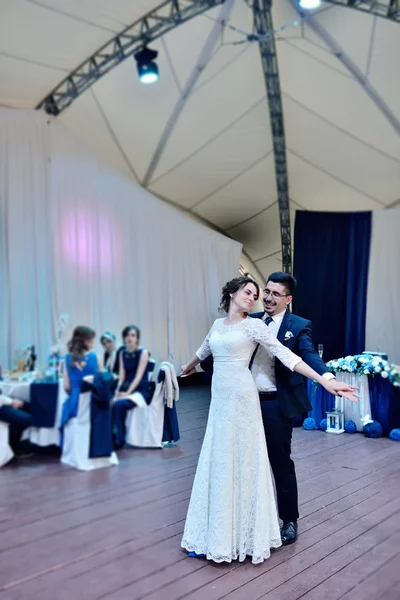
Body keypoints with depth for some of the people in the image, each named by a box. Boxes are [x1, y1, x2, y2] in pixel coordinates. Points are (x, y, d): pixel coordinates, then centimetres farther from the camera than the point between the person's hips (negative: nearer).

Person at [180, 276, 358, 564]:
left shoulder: (254, 325, -5)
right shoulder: (218, 324, 11)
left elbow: (286, 355, -12)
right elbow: (204, 350, 31)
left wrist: (325, 381, -19)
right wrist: (190, 366, 49)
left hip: (241, 398, -5)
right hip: (219, 399, 5)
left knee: (240, 462, 2)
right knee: (217, 464, 10)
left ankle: (243, 533, 18)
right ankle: (217, 533, 24)